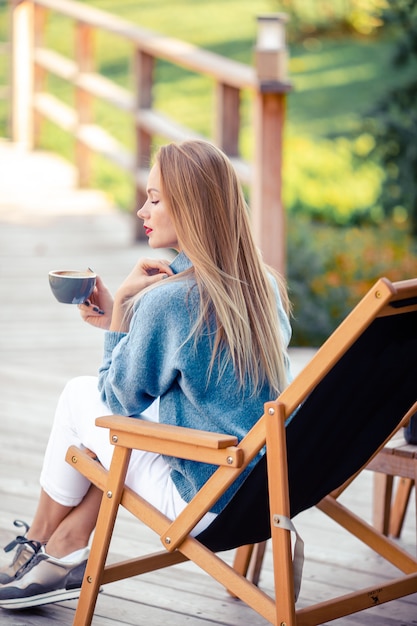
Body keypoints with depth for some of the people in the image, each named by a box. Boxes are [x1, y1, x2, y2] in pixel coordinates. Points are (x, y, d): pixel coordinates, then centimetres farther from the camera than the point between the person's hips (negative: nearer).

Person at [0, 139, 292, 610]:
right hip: (270, 487, 8)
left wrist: (122, 302, -3)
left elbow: (121, 397, -5)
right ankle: (65, 552, 19)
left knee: (81, 396, 9)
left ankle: (38, 541, 27)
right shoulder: (267, 286, 3)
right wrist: (119, 320, 13)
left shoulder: (166, 300, -20)